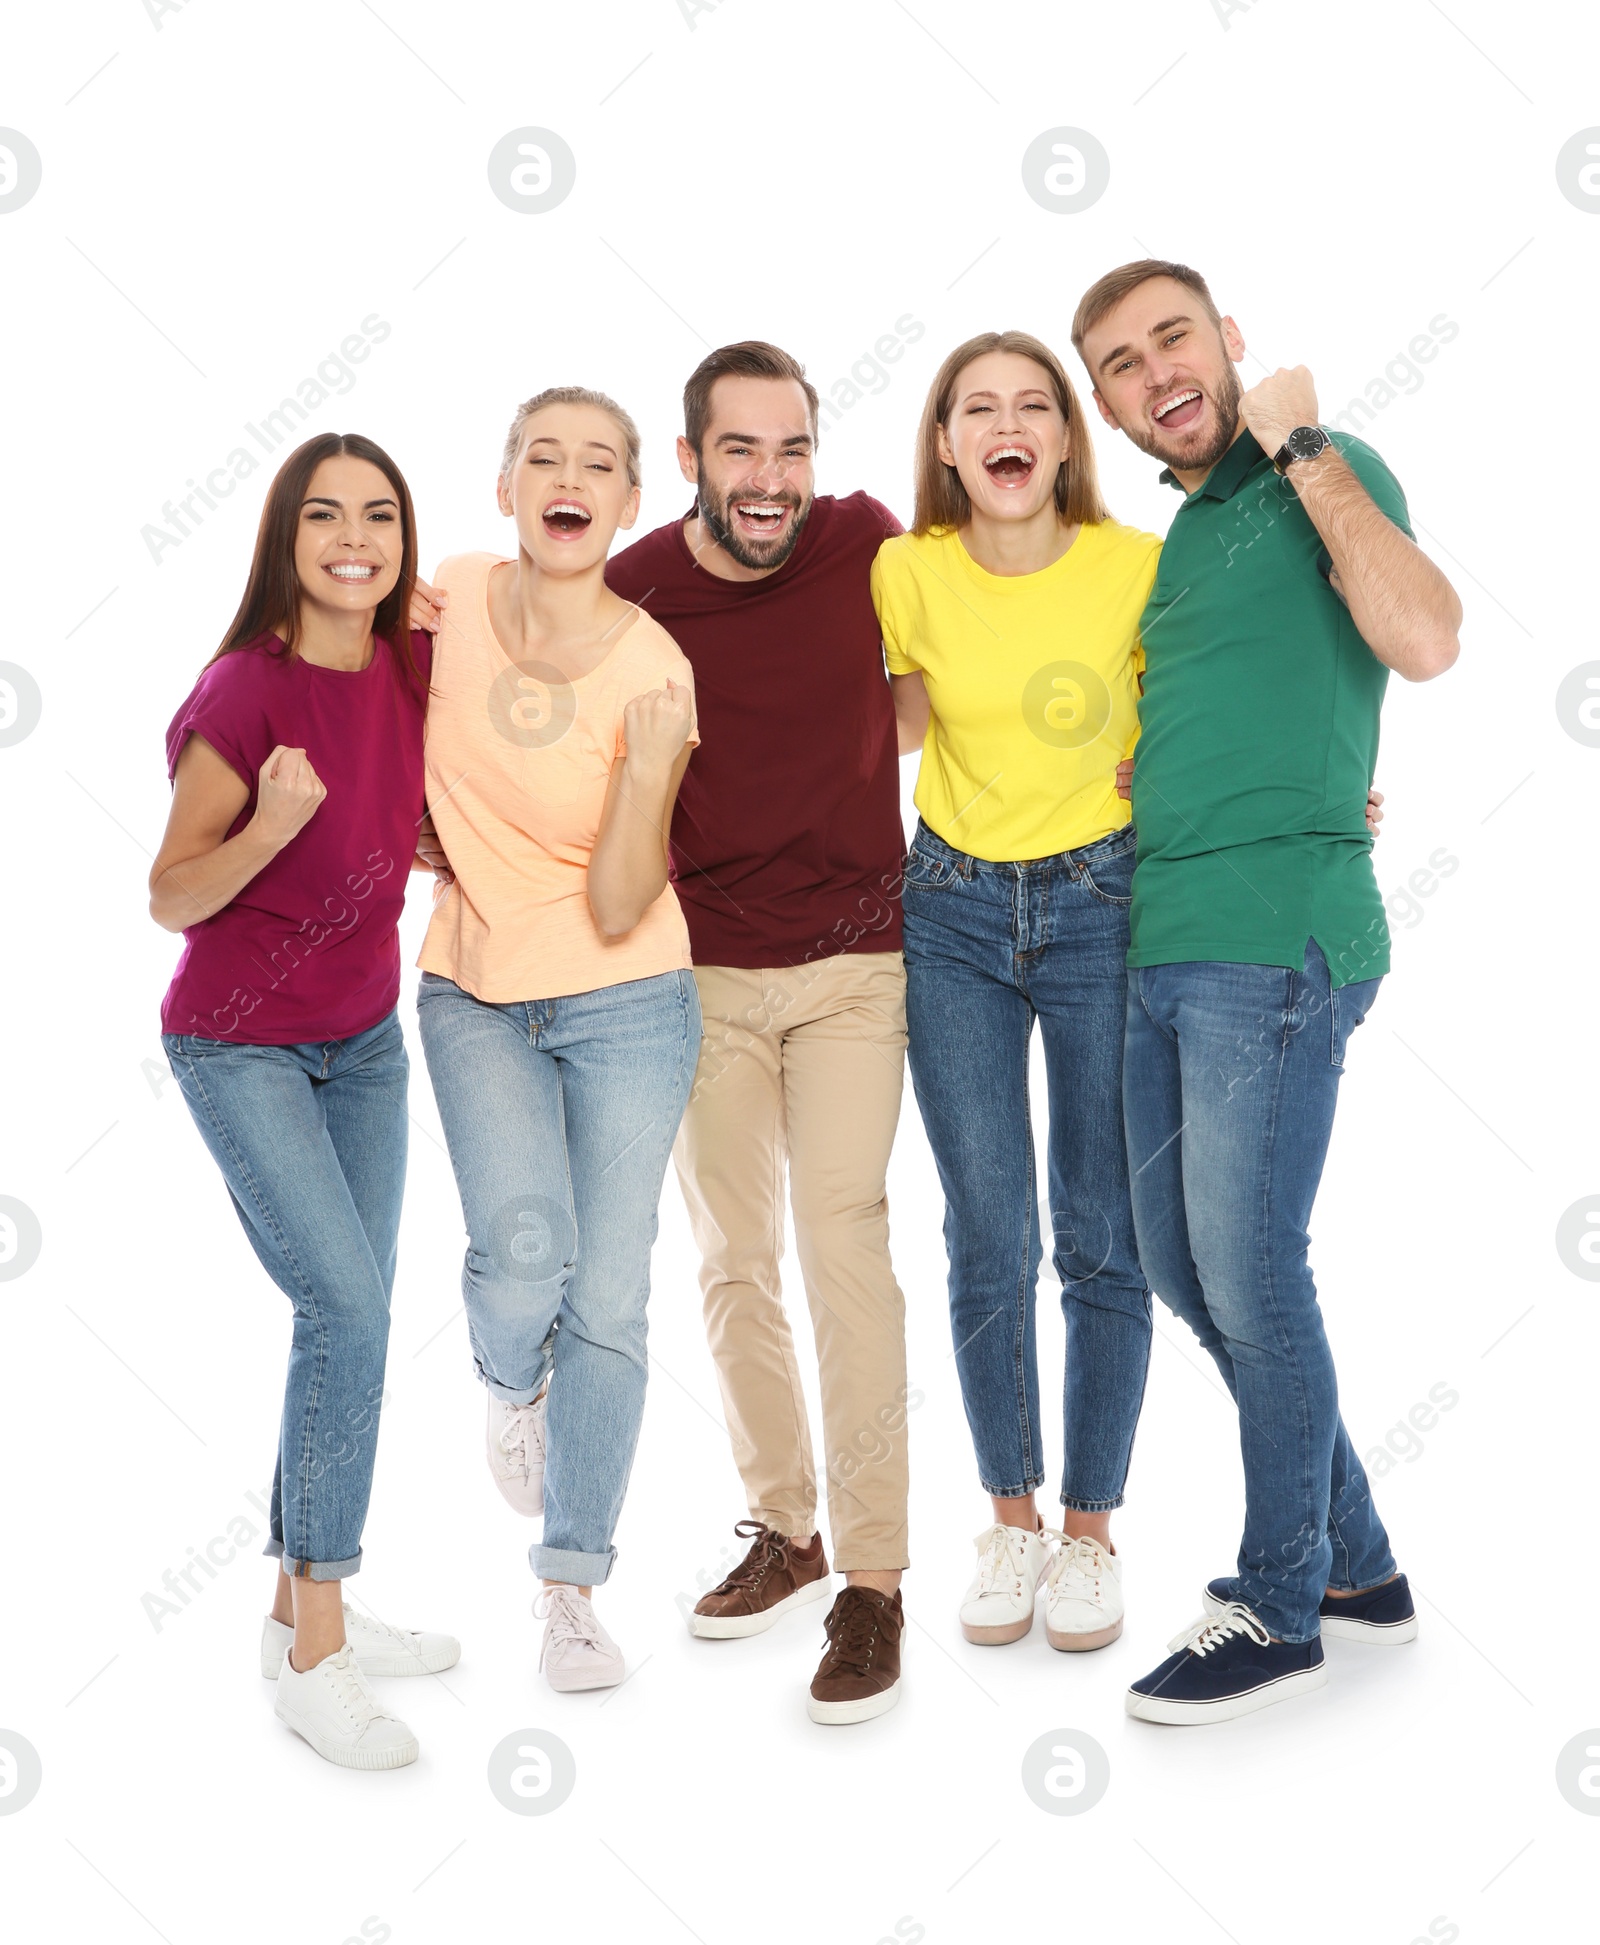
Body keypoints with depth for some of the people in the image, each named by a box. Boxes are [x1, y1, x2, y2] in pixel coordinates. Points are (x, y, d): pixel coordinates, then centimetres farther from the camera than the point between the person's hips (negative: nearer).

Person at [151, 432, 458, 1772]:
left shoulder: (413, 669, -3)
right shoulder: (247, 690, -20)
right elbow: (172, 899, -15)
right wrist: (270, 825, -33)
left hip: (364, 1037, 6)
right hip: (240, 1045, -6)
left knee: (348, 1322, 8)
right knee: (348, 1308, -15)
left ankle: (304, 1608, 23)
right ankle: (315, 1659, -2)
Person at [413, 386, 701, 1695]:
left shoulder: (653, 670, -13)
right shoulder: (446, 603, -6)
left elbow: (617, 911, -16)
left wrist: (651, 770, -28)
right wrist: (430, 844, 1)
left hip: (625, 1005, -1)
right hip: (475, 995, 1)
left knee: (609, 1297, -1)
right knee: (523, 1247, -19)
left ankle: (574, 1591, 17)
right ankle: (511, 1381, 20)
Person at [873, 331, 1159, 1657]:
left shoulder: (1141, 566, -7)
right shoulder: (908, 573, -2)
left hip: (1106, 906, -1)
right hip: (952, 912, 2)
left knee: (1103, 1237, 2)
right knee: (989, 1240, 5)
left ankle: (1089, 1526, 18)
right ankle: (1011, 1521, 21)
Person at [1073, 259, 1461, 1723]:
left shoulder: (1325, 478, -2)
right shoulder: (1168, 543, 20)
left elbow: (1425, 641, -21)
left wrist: (1301, 444, -14)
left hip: (1274, 942, -8)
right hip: (1159, 945, 8)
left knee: (1248, 1277, -4)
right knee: (1180, 1267, 11)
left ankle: (1280, 1611, 14)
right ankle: (1358, 1563, 26)